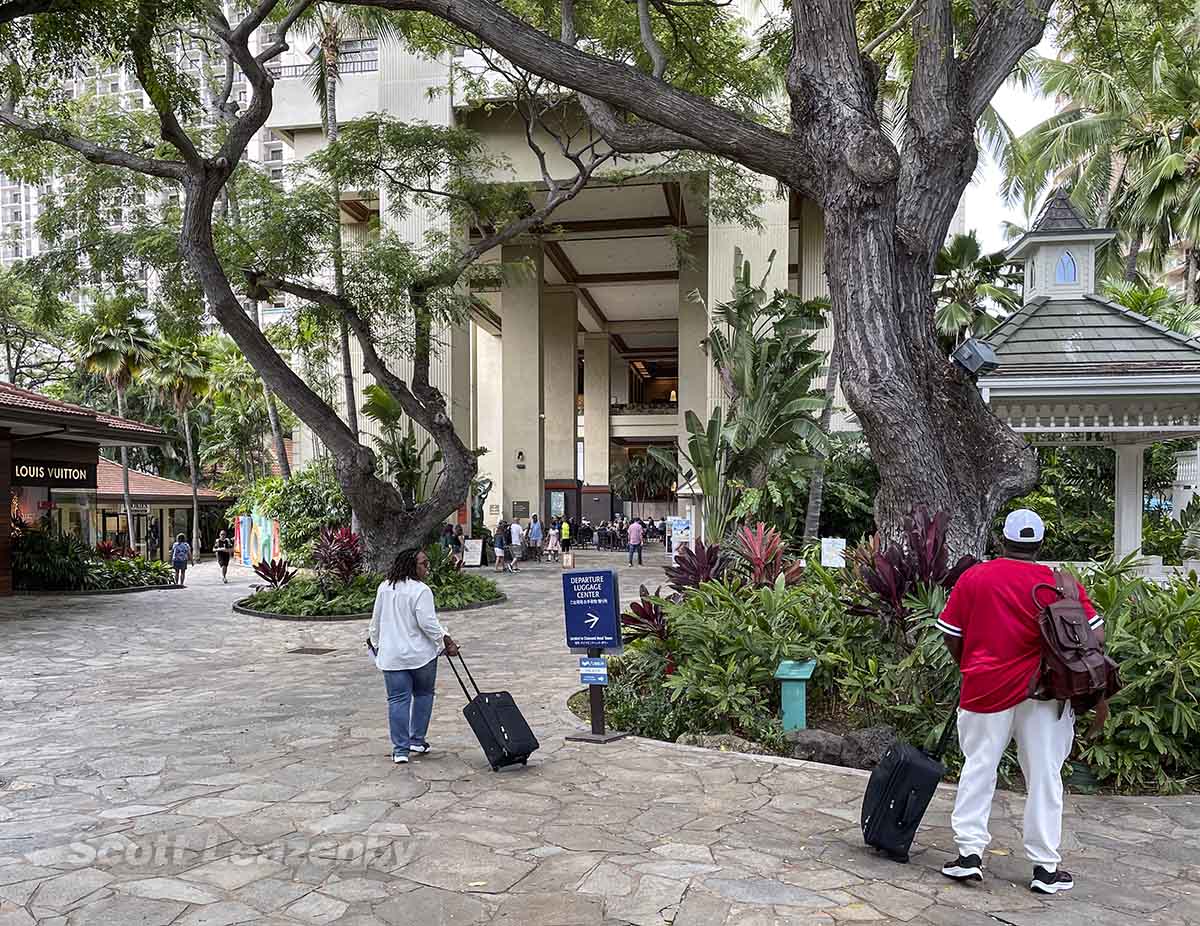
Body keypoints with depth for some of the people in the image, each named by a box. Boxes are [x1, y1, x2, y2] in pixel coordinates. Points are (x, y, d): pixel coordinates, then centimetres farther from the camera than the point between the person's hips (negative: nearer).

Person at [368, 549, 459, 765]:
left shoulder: (384, 587, 5)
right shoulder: (421, 590, -15)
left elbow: (376, 619, 13)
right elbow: (428, 623, -20)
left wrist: (374, 640, 28)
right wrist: (446, 642, -10)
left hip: (392, 656, 4)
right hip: (421, 654, -4)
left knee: (398, 700, 6)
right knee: (423, 695, 16)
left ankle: (400, 748, 4)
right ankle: (418, 740, 20)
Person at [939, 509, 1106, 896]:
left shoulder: (973, 577, -2)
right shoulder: (1061, 584, -2)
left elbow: (950, 635, 1)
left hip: (985, 687, 0)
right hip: (1043, 691, 0)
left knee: (978, 768, 11)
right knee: (1044, 775, 9)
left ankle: (969, 853, 9)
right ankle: (1046, 868, 14)